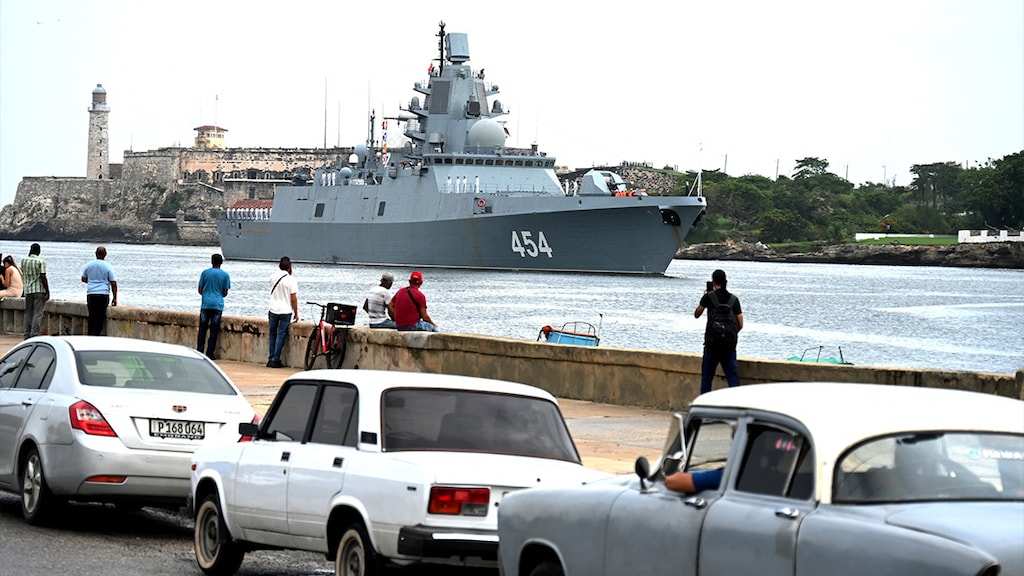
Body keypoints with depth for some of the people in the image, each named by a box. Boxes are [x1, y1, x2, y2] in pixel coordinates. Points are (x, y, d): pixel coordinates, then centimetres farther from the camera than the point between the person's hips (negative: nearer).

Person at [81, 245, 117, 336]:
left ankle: (90, 335, 10)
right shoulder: (108, 267, -4)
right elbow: (113, 283, -5)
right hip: (103, 294, -3)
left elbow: (83, 279, 19)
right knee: (100, 317, -1)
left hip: (91, 294, 3)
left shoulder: (89, 265, 7)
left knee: (92, 316, 9)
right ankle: (96, 334, -6)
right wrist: (114, 298, -1)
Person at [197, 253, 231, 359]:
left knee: (202, 329, 6)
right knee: (214, 330, 1)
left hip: (205, 304, 0)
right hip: (218, 305, 0)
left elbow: (200, 290, 5)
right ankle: (210, 353, 0)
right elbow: (225, 293, 4)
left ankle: (199, 351, 2)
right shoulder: (225, 275, 1)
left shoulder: (205, 273, 2)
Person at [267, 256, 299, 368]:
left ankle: (271, 359, 11)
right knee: (281, 335, 1)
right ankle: (275, 360, -2)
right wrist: (296, 313, -1)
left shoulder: (273, 277, 2)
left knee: (272, 334, 13)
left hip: (273, 310, 4)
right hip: (285, 311, -4)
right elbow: (293, 299, -12)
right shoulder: (291, 280, -10)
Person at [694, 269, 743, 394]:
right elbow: (740, 325, 4)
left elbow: (696, 314, 9)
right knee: (732, 373, 1)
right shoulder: (734, 299, 5)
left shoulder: (709, 296, -4)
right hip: (730, 345, 2)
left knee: (707, 374, 8)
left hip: (712, 343, -2)